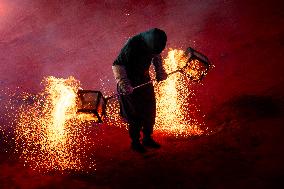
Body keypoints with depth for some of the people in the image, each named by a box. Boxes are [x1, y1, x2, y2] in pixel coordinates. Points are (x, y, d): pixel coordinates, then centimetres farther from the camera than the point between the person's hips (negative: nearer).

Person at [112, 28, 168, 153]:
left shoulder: (153, 42, -10)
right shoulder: (132, 45, -30)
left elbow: (157, 56, 12)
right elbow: (117, 64, -23)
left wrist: (160, 71, -1)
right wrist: (124, 84, -30)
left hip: (144, 79, 7)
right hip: (130, 83, -6)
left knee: (150, 111, 11)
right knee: (137, 115, -2)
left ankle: (147, 138, 29)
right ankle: (135, 142, 18)